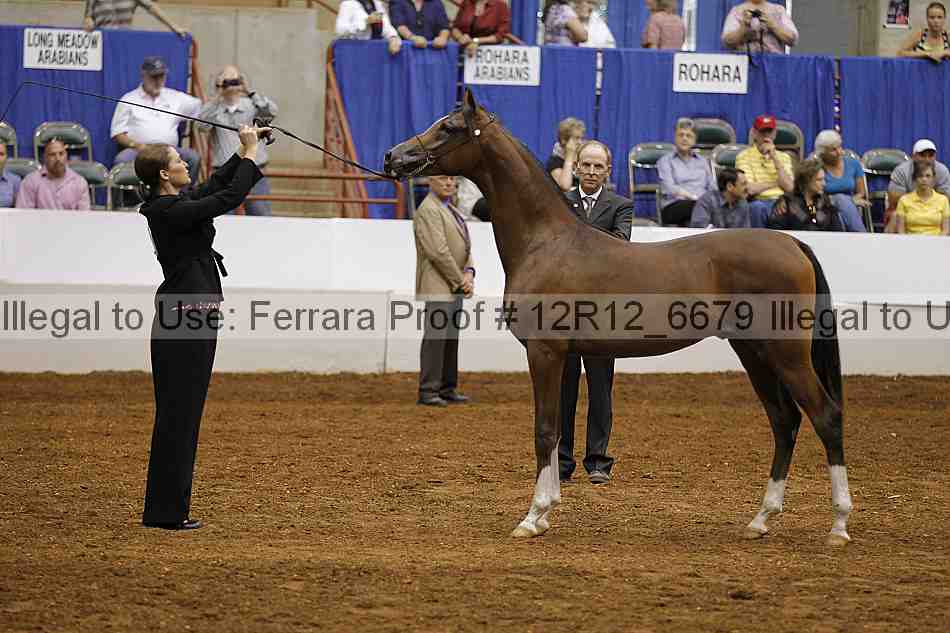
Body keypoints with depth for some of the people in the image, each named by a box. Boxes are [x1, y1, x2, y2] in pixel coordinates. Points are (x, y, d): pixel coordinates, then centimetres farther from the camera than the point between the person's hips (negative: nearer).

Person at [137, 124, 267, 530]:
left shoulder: (172, 204, 11)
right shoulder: (171, 212, -18)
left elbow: (215, 185, 25)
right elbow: (229, 198, -18)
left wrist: (245, 153, 19)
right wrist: (250, 153, -8)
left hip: (187, 319, 10)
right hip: (186, 323, -10)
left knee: (181, 414, 13)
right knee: (178, 414, -5)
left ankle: (168, 508, 17)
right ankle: (166, 512, -2)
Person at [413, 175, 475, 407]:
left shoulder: (452, 211, 19)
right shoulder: (428, 210, -12)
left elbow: (465, 248, 17)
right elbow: (438, 252, -20)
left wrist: (469, 273, -2)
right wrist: (460, 280, -15)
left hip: (455, 287, 10)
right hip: (438, 287, -10)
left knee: (451, 338, 11)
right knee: (435, 337, -10)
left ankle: (447, 389, 16)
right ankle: (428, 391, -9)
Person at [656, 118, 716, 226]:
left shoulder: (702, 161, 28)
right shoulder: (665, 161, 14)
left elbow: (712, 187, 19)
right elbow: (669, 188, -3)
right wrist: (693, 197, -19)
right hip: (674, 206, -4)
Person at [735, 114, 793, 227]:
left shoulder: (784, 157, 18)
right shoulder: (744, 156, 5)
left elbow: (789, 187, 1)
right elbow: (749, 189, -9)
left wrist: (775, 158, -1)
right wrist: (774, 183, 4)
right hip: (758, 202, -3)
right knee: (757, 207, -39)